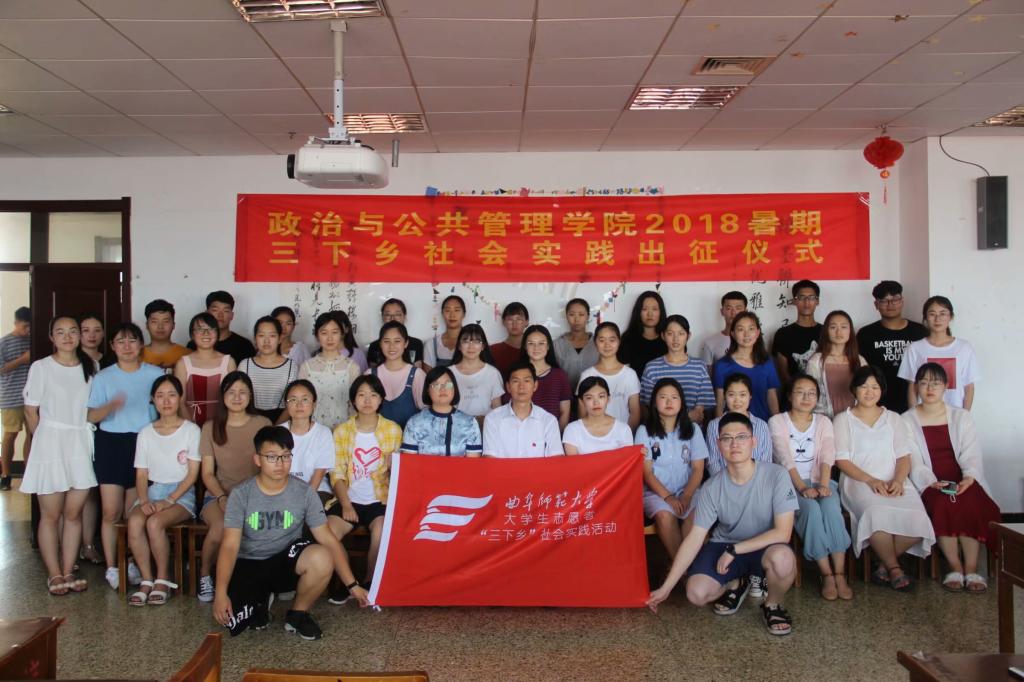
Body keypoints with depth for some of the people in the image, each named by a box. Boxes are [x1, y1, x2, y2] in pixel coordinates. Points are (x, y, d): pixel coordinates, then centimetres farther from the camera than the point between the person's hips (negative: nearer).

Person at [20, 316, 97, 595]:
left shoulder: (90, 367, 6)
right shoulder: (41, 368, -3)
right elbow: (31, 411, 0)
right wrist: (47, 441, 0)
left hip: (81, 444, 3)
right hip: (50, 446, -3)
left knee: (73, 513, 7)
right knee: (51, 514, 3)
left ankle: (68, 571, 16)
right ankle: (54, 574, 12)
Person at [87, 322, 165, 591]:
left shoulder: (156, 374, 4)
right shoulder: (103, 377, 5)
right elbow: (92, 416, 0)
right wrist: (111, 406, -21)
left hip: (144, 442, 0)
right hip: (111, 443, 0)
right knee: (111, 511, -3)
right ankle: (111, 567, 9)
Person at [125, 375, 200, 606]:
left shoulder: (191, 430, 0)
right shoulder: (146, 433, 12)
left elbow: (192, 474, -4)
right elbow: (141, 474, 8)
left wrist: (169, 500, -15)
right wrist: (144, 501, -11)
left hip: (182, 494, -3)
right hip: (153, 491, 3)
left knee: (155, 522, -31)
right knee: (134, 522, -28)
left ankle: (163, 579, -11)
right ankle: (147, 580, -15)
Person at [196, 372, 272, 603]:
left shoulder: (262, 424, 6)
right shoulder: (210, 427, 7)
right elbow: (207, 473, 4)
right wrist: (222, 498, -13)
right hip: (219, 494, 0)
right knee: (220, 527, -33)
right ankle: (204, 575, -3)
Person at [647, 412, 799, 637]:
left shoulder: (776, 475, -21)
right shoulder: (712, 488, -14)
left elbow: (783, 533, -21)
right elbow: (694, 538, -11)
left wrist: (734, 550, -22)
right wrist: (666, 588, -13)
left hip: (764, 546, -2)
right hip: (724, 546, 2)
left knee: (782, 558, -37)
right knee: (696, 594, -21)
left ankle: (772, 605, -1)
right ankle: (735, 585, 17)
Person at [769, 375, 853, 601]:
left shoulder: (823, 421, 12)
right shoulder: (777, 421, 2)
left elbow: (827, 456, -3)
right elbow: (785, 459, -10)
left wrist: (823, 485, -20)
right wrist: (802, 487, -22)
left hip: (819, 480, 2)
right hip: (791, 483, -2)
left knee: (831, 507, -30)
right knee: (812, 510, -32)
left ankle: (839, 574, -26)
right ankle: (827, 574, -23)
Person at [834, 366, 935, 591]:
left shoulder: (894, 419, 22)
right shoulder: (842, 420, 11)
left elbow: (904, 457, 11)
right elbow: (841, 460, 1)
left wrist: (898, 480, -10)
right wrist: (870, 480, -14)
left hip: (894, 482, 3)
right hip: (858, 482, -3)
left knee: (917, 519, -27)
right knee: (877, 514, -36)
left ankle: (885, 563, -6)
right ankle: (894, 568, -15)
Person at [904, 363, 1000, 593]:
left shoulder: (961, 417, 14)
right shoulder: (907, 421, 8)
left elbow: (972, 454, 3)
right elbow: (913, 461, -2)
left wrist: (969, 477, -17)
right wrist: (931, 482, -20)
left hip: (962, 481, 2)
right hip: (930, 485, -1)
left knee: (971, 503, -31)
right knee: (942, 504, -33)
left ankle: (971, 569, -25)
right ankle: (955, 567, -22)